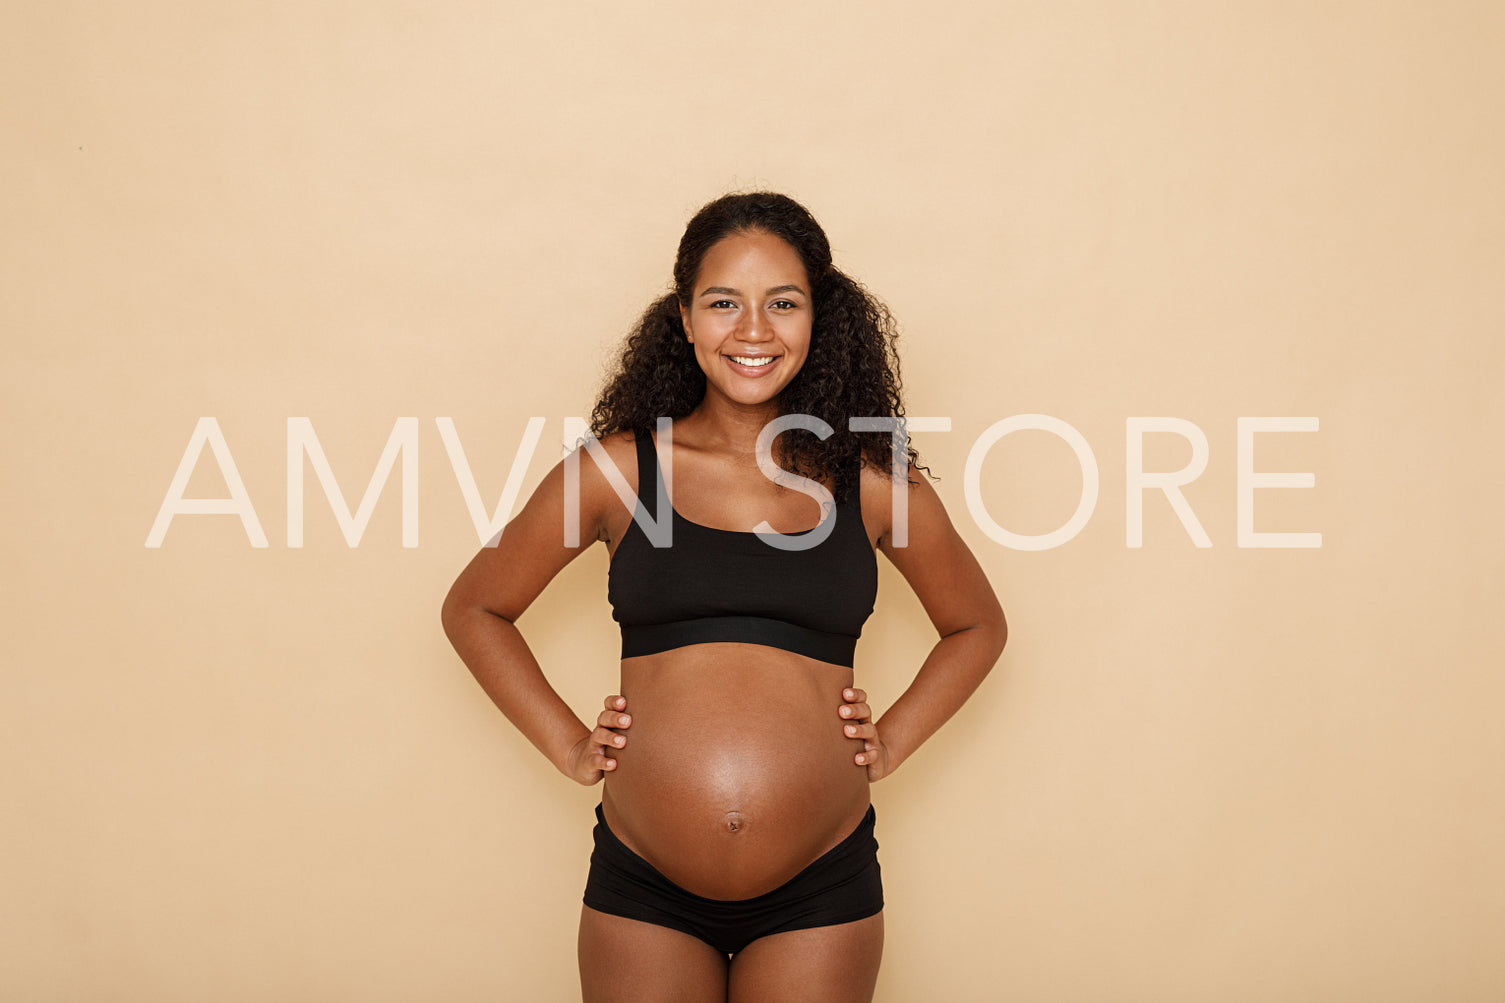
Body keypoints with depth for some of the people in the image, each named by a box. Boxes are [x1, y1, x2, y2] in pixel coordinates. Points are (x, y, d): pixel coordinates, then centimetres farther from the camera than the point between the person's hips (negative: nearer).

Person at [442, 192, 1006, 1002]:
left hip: (821, 892, 1)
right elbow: (474, 608, 10)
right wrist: (568, 744, 2)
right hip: (642, 891, 0)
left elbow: (977, 625, 17)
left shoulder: (868, 478, 0)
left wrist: (891, 741, 5)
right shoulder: (619, 466, -2)